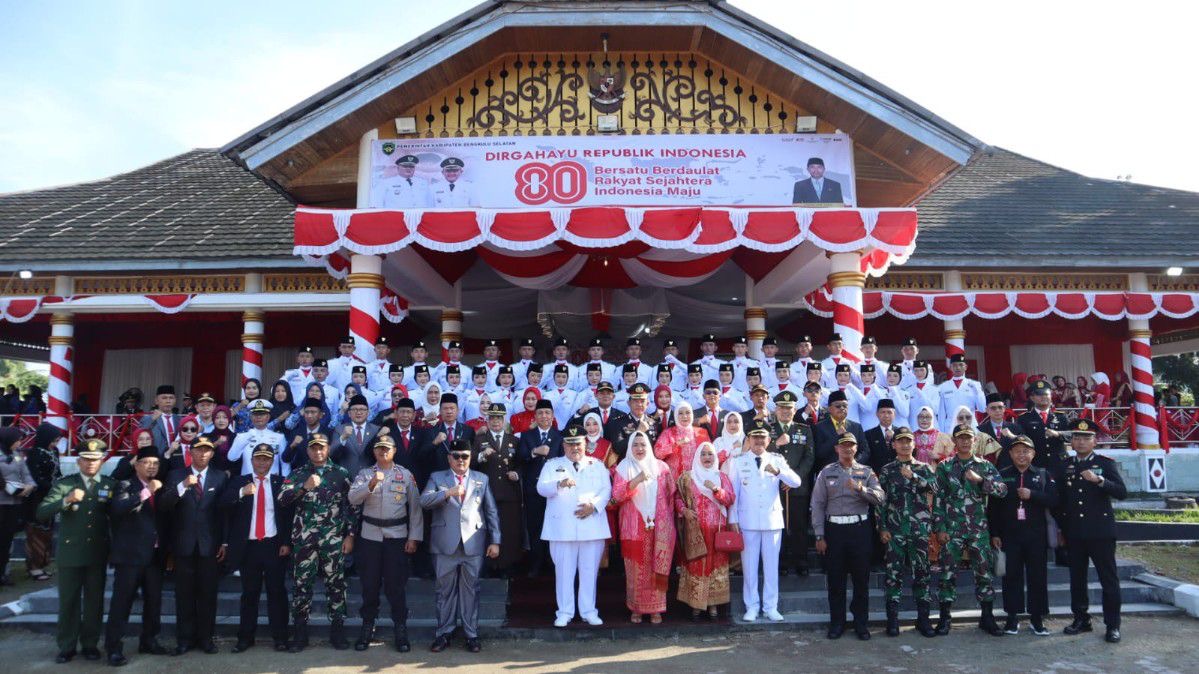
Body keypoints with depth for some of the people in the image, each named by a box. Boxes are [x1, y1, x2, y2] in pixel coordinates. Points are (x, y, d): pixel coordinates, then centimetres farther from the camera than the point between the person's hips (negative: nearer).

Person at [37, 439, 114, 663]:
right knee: (68, 601, 6)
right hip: (70, 552, -1)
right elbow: (42, 513, -12)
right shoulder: (63, 483, -1)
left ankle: (90, 644, 20)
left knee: (94, 601, 8)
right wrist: (66, 500, -26)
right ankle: (66, 647, 18)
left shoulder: (110, 485, 4)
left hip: (98, 552, 1)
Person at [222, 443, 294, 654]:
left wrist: (287, 542, -6)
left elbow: (288, 514, 0)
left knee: (276, 591, 4)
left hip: (274, 545, -1)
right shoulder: (239, 482, 7)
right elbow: (223, 505, -8)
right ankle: (245, 637, 20)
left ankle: (279, 637, 11)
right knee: (249, 592, 10)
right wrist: (241, 493, -26)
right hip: (248, 546, 1)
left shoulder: (281, 482, 3)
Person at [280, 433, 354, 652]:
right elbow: (282, 498, -7)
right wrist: (304, 487, -22)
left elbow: (350, 505, 4)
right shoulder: (297, 474, 8)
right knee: (302, 584, 4)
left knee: (336, 584, 4)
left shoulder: (341, 474, 6)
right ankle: (300, 634, 15)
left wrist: (350, 535, -2)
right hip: (304, 539, 0)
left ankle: (337, 632, 15)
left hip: (334, 540, 0)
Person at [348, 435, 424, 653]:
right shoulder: (365, 474, 5)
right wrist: (371, 484, -27)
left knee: (396, 585, 2)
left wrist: (414, 537, -4)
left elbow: (415, 507, 1)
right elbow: (352, 498, -11)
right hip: (370, 536, 1)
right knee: (369, 585, 8)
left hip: (397, 537, -1)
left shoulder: (406, 475, 2)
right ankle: (367, 629, 23)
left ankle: (401, 631, 12)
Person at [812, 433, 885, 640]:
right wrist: (819, 536, -3)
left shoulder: (866, 472, 7)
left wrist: (861, 489, -25)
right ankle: (837, 623, 17)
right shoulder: (826, 473, 5)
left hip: (860, 528, 0)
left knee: (861, 577, 6)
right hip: (834, 528, 0)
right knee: (835, 578, 6)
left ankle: (861, 622, 19)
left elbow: (879, 497, -7)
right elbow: (818, 504, 2)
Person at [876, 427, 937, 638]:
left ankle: (923, 618, 14)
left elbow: (934, 488, -10)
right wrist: (882, 528, -4)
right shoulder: (886, 471, 6)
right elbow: (881, 501, 2)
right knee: (893, 573, 0)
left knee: (921, 572, 4)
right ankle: (892, 619, 8)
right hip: (894, 530, -1)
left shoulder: (924, 468, 9)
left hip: (920, 528, 1)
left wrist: (913, 476, -20)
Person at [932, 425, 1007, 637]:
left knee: (984, 572, 6)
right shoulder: (944, 467, 3)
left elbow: (1003, 490, -6)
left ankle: (987, 617, 19)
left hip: (979, 530, 1)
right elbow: (938, 499, 0)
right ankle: (945, 618, 11)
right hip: (951, 529, -1)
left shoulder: (985, 466, 7)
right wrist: (940, 528, -6)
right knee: (948, 573, 2)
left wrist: (980, 479, -20)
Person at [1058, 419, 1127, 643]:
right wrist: (1061, 527, 10)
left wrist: (1099, 480, -25)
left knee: (1109, 579, 0)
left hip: (1100, 532, -3)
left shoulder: (1106, 464, 1)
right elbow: (1058, 497, 13)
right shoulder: (1065, 465, 9)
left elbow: (1122, 492, -10)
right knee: (1077, 578, 10)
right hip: (1073, 532, 3)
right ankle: (1081, 619, 21)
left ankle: (1112, 625, 9)